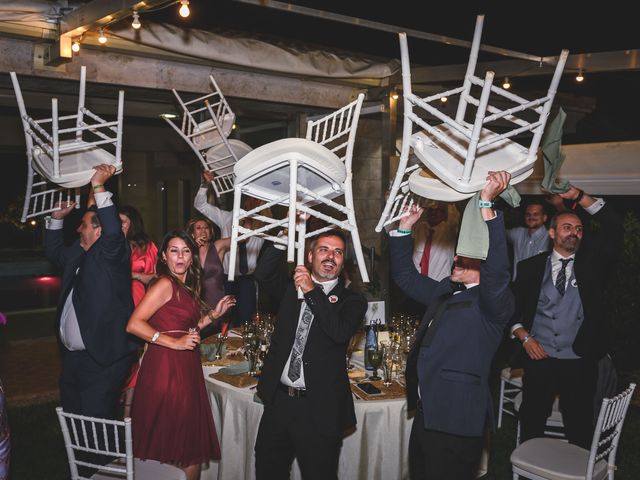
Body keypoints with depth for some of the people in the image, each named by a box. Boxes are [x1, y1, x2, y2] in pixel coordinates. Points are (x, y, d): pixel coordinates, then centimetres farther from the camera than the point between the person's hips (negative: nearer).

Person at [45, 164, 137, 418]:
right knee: (71, 414, 17)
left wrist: (98, 186, -29)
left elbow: (114, 231, -31)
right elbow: (54, 251, 33)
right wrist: (57, 217, 21)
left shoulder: (112, 254, -11)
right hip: (73, 356, 9)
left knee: (95, 419, -4)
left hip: (102, 358, -9)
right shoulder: (78, 253, 13)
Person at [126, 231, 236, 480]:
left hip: (185, 369, 9)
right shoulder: (165, 284, -11)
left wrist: (214, 314, 12)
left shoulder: (186, 287, 14)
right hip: (167, 368, -9)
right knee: (176, 448, 2)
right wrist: (174, 343, -19)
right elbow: (134, 324, -19)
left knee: (192, 446, 14)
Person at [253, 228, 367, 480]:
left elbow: (341, 332, -19)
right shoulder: (291, 288, 9)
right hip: (278, 401, 3)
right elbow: (263, 274, -7)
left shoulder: (352, 301, -1)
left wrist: (312, 292, -20)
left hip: (319, 409, -3)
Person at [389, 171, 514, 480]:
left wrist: (486, 202, -32)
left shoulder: (492, 303, -8)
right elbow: (405, 276, 23)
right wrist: (405, 227, 13)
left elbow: (496, 269, -27)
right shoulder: (443, 294, 15)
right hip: (426, 415, 8)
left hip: (457, 422, -8)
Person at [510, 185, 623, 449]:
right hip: (539, 359, 0)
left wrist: (578, 195, -13)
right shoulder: (530, 267, 6)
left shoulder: (592, 262, 5)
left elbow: (613, 226, -7)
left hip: (580, 361, 0)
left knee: (579, 431, 6)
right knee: (531, 425, 8)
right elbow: (513, 308, 9)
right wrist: (525, 337, -6)